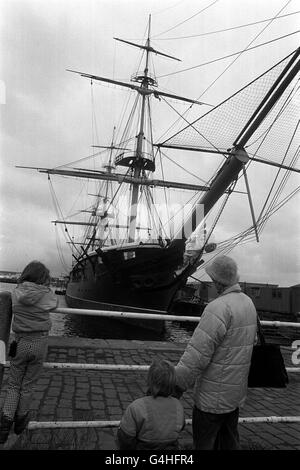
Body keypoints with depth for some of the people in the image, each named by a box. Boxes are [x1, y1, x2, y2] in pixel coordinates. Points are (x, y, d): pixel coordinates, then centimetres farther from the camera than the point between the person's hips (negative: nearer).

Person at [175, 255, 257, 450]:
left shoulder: (219, 307, -24)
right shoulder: (249, 303, 4)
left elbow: (197, 355, -26)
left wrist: (174, 387, -18)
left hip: (213, 397, -8)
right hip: (237, 393, 9)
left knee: (204, 443, 8)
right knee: (230, 442, 22)